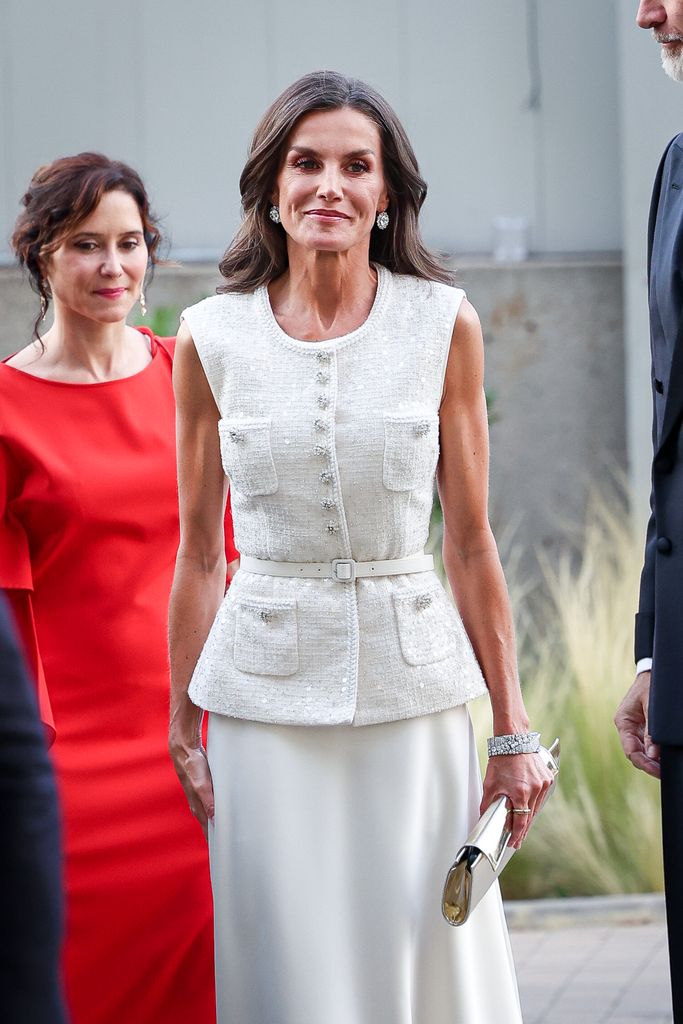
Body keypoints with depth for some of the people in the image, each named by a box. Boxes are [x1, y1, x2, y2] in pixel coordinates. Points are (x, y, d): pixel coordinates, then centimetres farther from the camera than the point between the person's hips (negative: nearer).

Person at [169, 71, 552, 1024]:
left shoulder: (444, 326, -1)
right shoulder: (212, 337, 0)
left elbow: (471, 544, 3)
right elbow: (199, 557, 6)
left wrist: (513, 730, 3)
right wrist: (182, 728, 6)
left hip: (413, 692, 0)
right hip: (266, 697, 0)